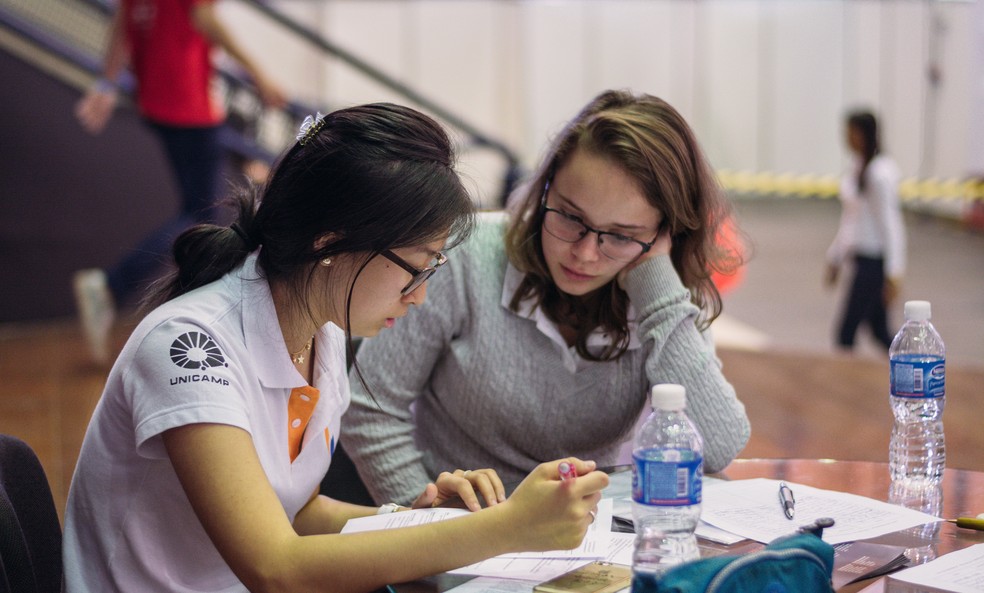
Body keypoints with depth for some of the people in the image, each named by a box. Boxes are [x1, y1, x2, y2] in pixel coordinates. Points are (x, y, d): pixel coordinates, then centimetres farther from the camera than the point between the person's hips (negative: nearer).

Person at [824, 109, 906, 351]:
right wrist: (835, 258, 22)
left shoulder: (880, 173, -16)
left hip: (875, 260, -9)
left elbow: (889, 222, -18)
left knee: (846, 332, -6)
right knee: (879, 331, 15)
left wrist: (893, 274, -19)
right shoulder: (855, 167, 10)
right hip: (861, 256, 9)